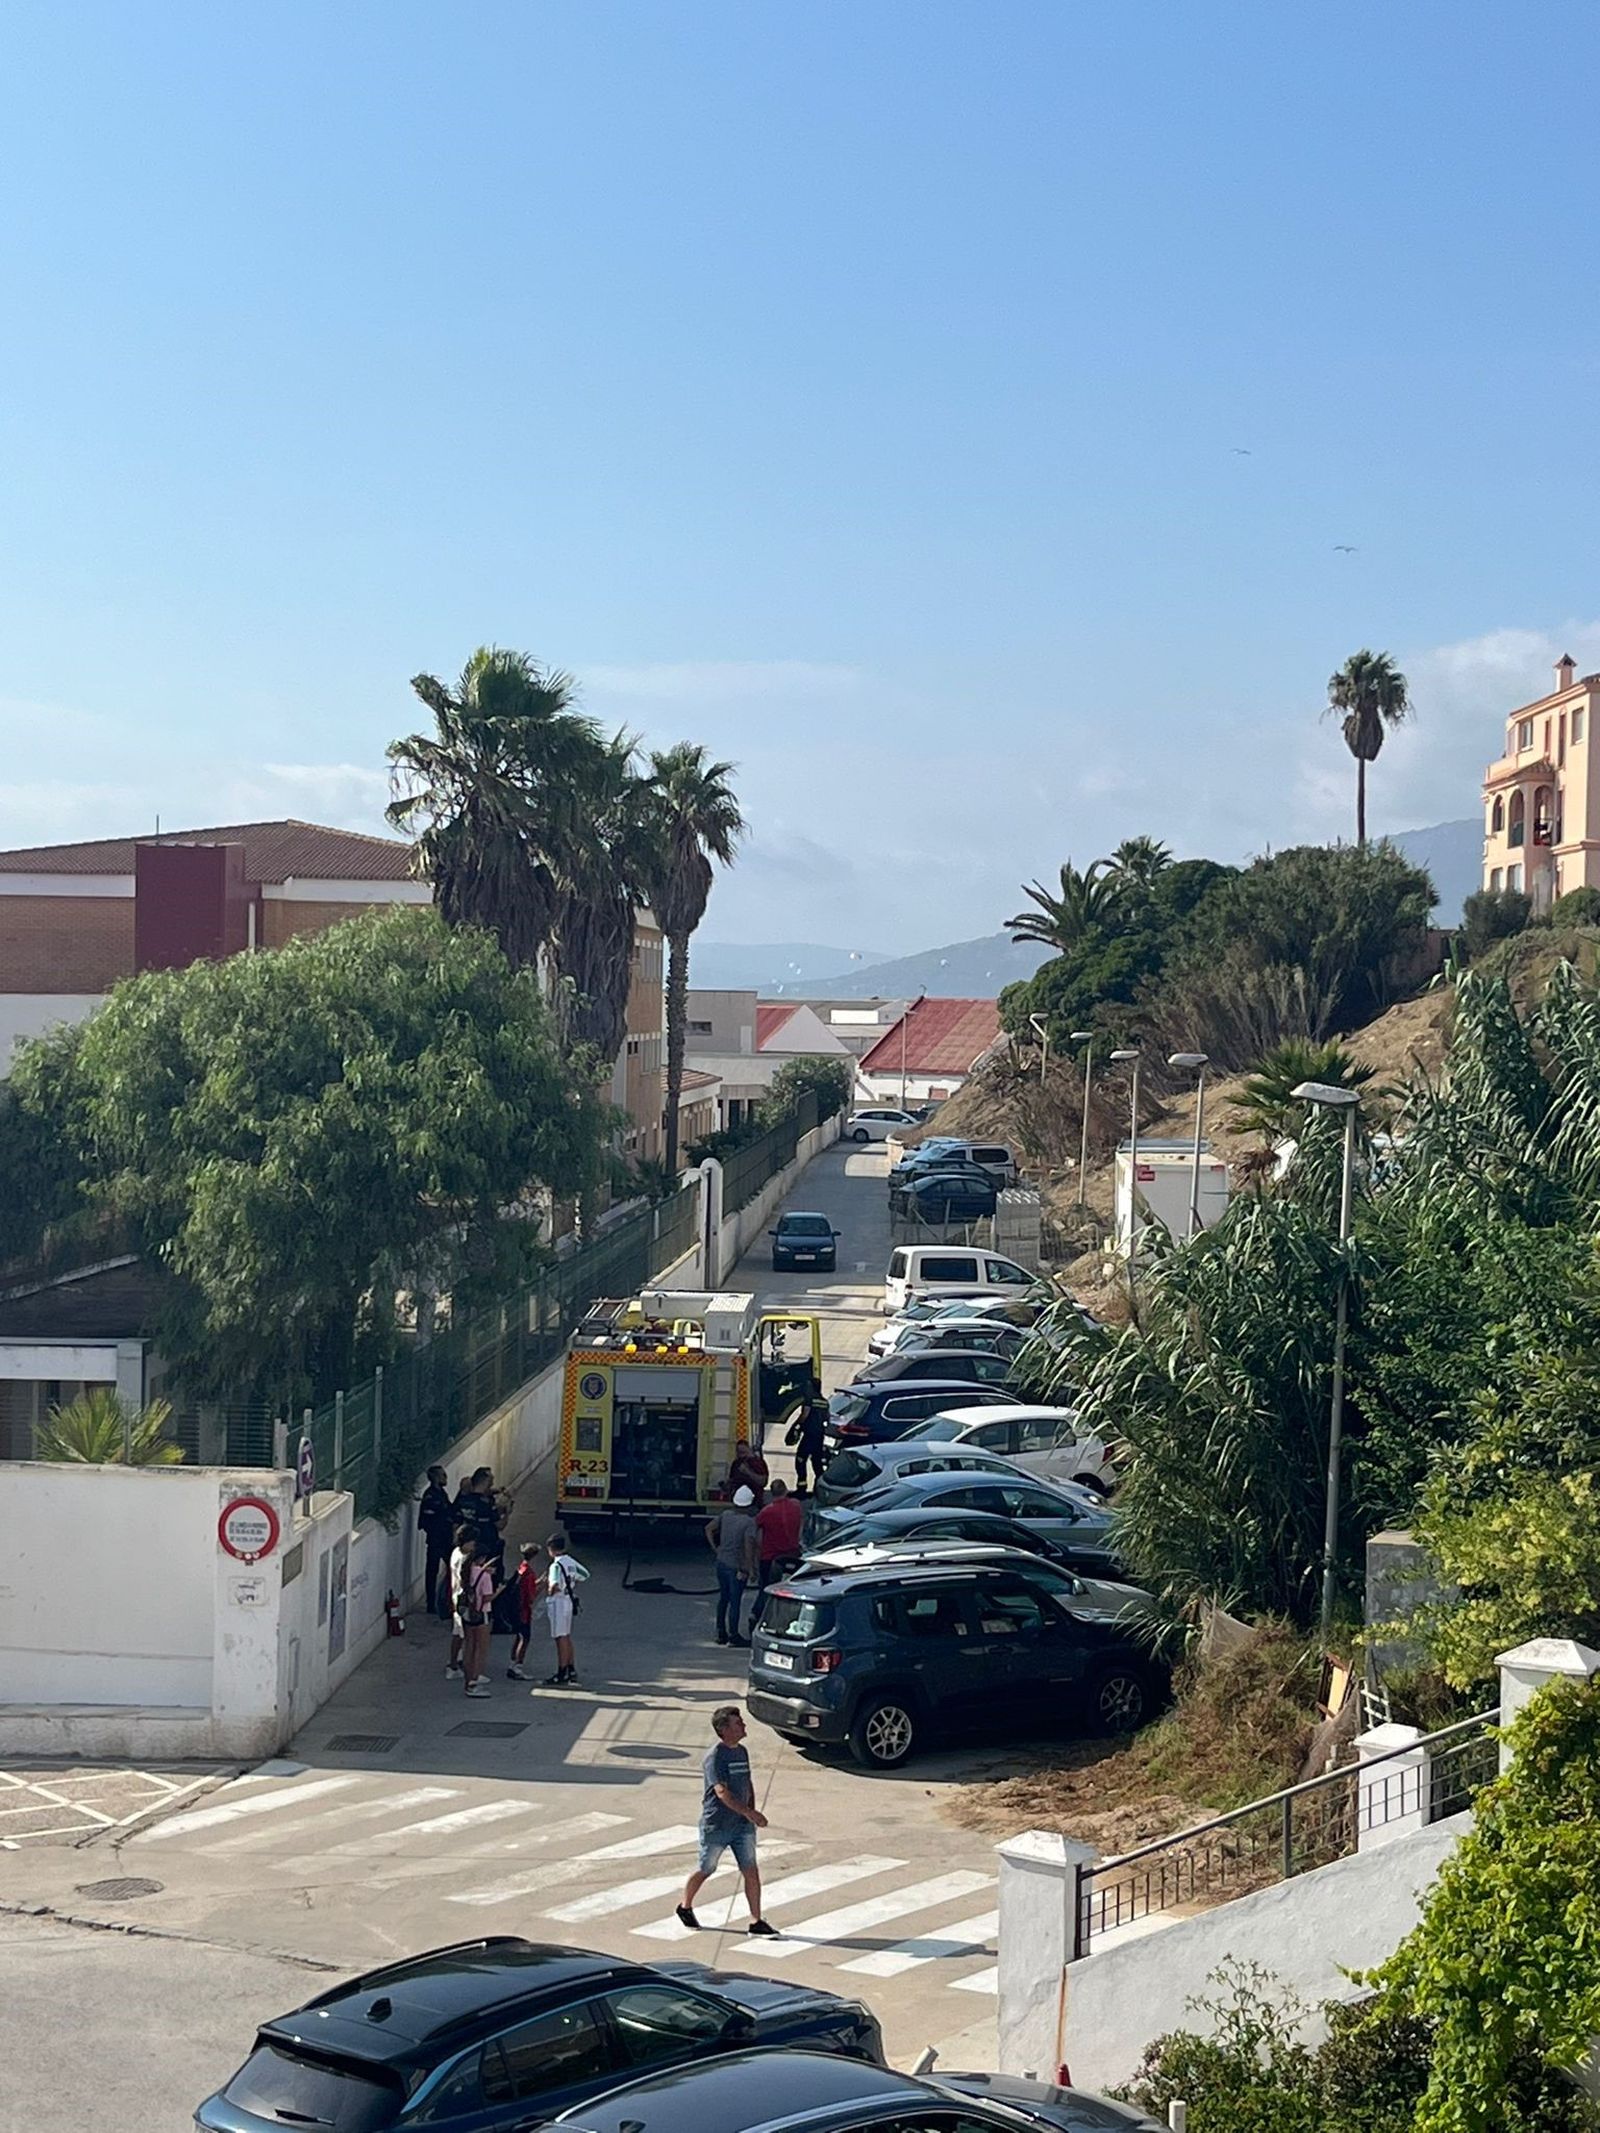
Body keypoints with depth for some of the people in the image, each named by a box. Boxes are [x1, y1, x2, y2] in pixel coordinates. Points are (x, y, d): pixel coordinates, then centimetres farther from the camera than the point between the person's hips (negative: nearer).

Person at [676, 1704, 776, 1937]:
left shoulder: (742, 1752, 6)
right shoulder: (715, 1757, -18)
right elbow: (722, 1792, -27)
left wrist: (751, 1813, 5)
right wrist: (750, 1813, -33)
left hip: (742, 1824, 6)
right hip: (716, 1824, -6)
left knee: (751, 1871, -1)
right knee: (706, 1870, 10)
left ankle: (756, 1921, 4)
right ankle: (685, 1907, 33)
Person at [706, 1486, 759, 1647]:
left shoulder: (726, 1515, 0)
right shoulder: (749, 1522, -18)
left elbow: (709, 1528, 7)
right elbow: (749, 1546, -23)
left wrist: (715, 1548, 12)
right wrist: (751, 1569, -17)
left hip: (722, 1562, 6)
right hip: (737, 1567, -6)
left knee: (723, 1598, 18)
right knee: (735, 1601, 3)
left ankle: (721, 1633, 24)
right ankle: (733, 1635, 9)